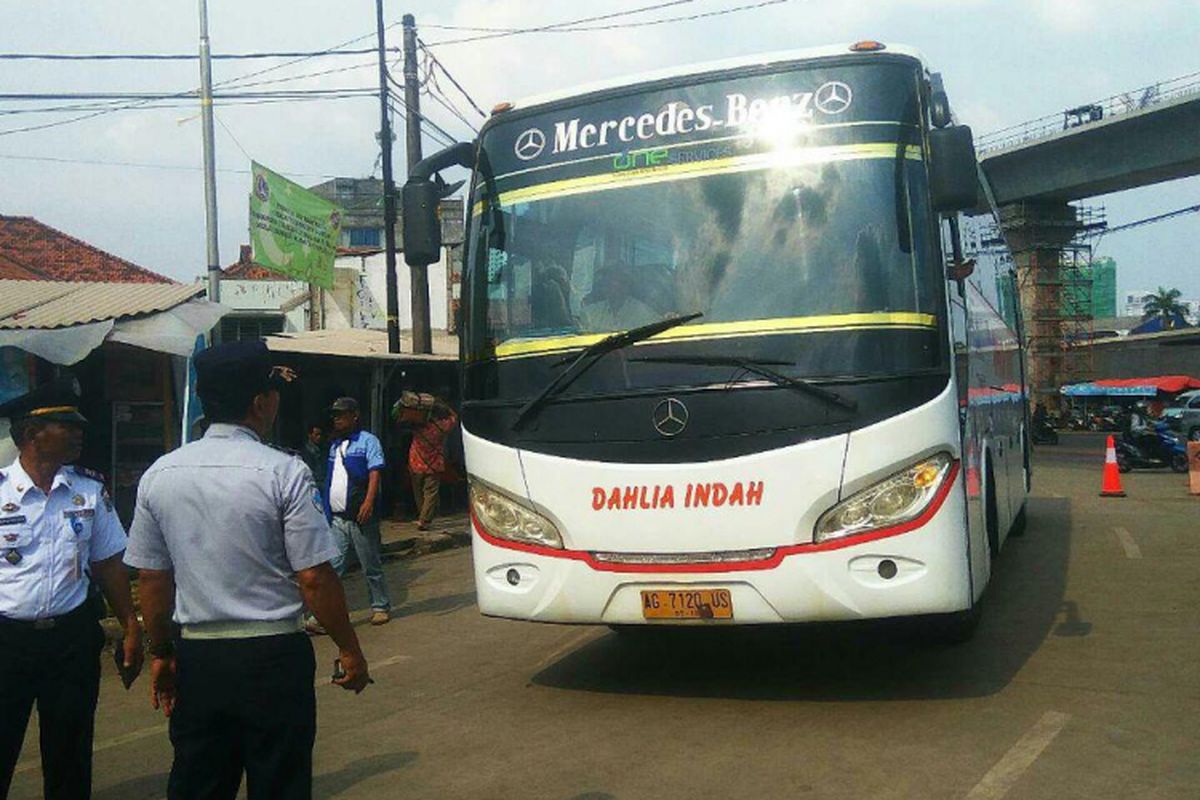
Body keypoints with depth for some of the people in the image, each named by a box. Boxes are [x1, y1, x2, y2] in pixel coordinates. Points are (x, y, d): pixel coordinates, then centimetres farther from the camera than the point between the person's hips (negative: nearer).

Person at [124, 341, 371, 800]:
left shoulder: (159, 474, 1)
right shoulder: (284, 472, -14)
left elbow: (151, 579, 7)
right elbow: (314, 578, -13)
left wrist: (161, 652, 19)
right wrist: (349, 650, -2)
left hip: (196, 657, 4)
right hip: (272, 656, -4)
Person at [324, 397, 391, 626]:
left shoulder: (368, 441, -3)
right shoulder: (335, 445, 18)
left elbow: (375, 473, -13)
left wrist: (368, 502, -25)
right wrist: (326, 508, 19)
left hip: (360, 517, -6)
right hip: (337, 518, 6)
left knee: (371, 566, 5)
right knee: (332, 567, -1)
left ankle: (381, 607, 18)